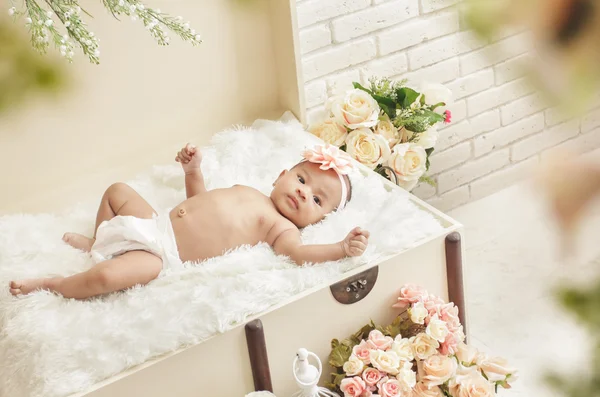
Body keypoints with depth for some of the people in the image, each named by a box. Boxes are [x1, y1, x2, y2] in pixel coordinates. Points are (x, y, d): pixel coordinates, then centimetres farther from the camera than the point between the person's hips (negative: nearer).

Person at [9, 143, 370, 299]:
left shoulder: (280, 227, -9)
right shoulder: (247, 192, 15)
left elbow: (300, 252, -30)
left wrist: (343, 248, -43)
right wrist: (193, 170, 15)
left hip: (162, 255, -8)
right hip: (157, 222, 8)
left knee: (106, 276, -30)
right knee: (118, 191, 24)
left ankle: (56, 285, -5)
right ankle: (98, 243, 33)